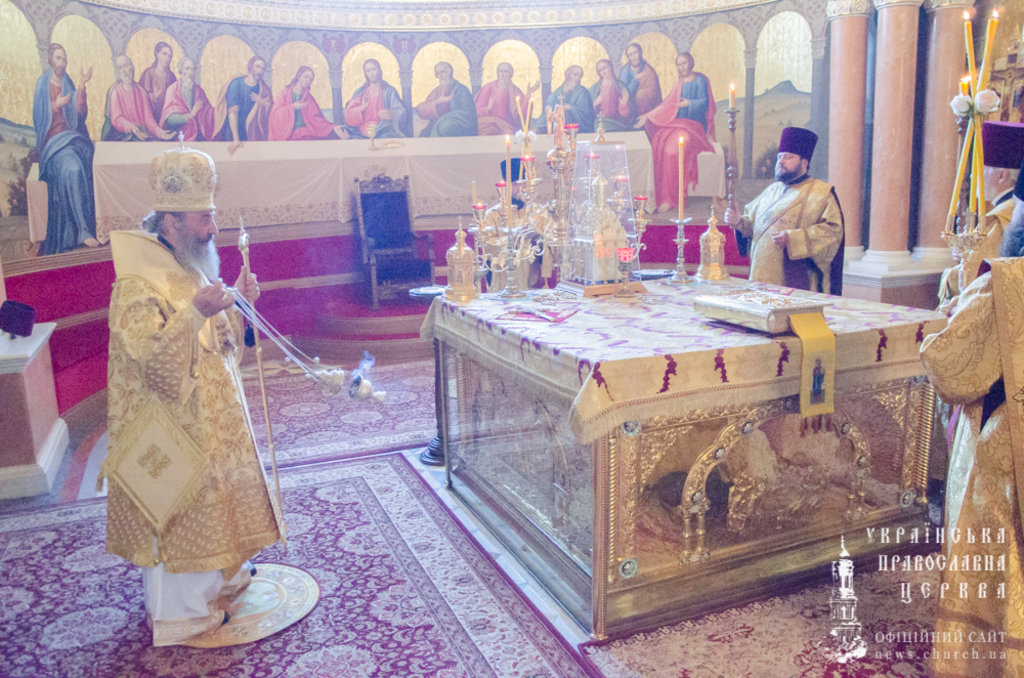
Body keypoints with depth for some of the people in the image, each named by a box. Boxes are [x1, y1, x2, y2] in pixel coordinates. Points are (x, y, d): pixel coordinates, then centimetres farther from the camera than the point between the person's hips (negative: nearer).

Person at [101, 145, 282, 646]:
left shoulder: (189, 270, 7)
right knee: (177, 510, 4)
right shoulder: (136, 285, -21)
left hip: (209, 418, 9)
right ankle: (178, 611, 21)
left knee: (211, 497, 22)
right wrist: (195, 313, -39)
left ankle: (220, 576, 41)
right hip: (171, 428, -9)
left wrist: (237, 304, 0)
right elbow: (153, 357, -30)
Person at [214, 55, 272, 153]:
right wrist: (235, 139, -25)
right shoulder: (236, 84, -7)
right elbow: (232, 112, -16)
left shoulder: (264, 88, 6)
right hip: (234, 134, -3)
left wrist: (261, 102, -17)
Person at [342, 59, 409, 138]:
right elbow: (349, 117, 8)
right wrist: (362, 108, -11)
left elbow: (401, 112, -1)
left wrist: (391, 114, -24)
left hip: (384, 132, -2)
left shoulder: (389, 91, 11)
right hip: (363, 134, 2)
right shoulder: (360, 92, 18)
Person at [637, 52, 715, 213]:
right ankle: (660, 194, -21)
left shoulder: (700, 81, 2)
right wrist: (648, 116, 16)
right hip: (676, 123, 7)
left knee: (673, 150, -31)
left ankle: (670, 198, -27)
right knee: (658, 144, -21)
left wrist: (689, 103, -26)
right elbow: (667, 105, 22)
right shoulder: (678, 83, 21)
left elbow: (704, 102, -7)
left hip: (694, 125, -7)